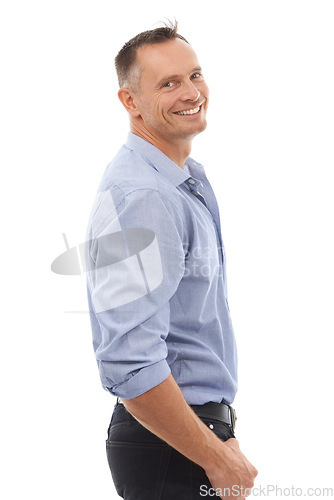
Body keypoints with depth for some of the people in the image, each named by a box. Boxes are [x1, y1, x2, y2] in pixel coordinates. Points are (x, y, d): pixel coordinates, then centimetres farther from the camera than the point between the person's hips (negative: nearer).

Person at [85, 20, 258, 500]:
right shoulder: (138, 198, -24)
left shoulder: (189, 178, 8)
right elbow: (130, 366, -30)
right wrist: (218, 460, -20)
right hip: (169, 445, -9)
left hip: (202, 421, 9)